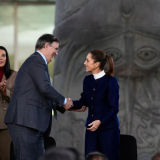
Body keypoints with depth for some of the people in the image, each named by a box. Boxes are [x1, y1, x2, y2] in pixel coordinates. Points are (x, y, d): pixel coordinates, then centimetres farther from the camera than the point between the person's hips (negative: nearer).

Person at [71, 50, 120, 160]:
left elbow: (114, 108, -11)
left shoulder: (111, 81, -10)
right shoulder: (87, 80, 8)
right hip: (91, 128, 6)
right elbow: (83, 102, 14)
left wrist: (100, 121, -22)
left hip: (108, 128, -6)